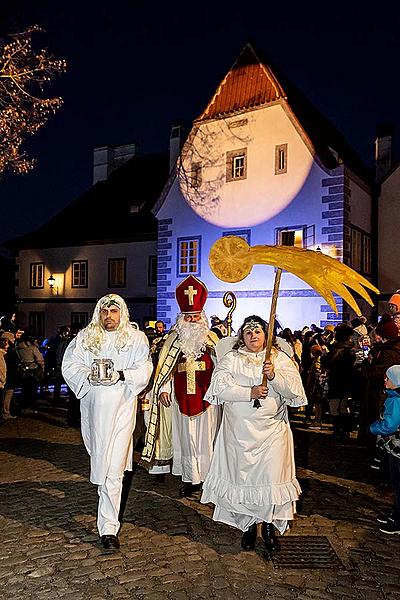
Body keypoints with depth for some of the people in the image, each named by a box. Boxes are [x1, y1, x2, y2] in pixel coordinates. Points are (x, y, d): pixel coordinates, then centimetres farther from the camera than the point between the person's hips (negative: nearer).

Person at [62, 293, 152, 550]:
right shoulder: (85, 337, 7)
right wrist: (89, 375, -14)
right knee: (99, 458, 17)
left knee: (112, 468, -6)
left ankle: (109, 527, 0)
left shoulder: (136, 338, 1)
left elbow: (144, 369, -4)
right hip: (93, 406, 3)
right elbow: (69, 365, 4)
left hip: (121, 406, -3)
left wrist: (121, 375, -20)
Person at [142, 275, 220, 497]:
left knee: (206, 437, 4)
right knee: (186, 437, 8)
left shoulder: (212, 339, 4)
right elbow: (164, 367, 5)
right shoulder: (173, 339, 7)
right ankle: (190, 479, 19)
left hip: (207, 397, -1)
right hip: (182, 398, 1)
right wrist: (164, 389, -4)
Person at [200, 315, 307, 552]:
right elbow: (220, 386, -9)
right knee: (242, 476, 5)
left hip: (272, 429, 0)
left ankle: (270, 525, 17)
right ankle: (249, 525, 22)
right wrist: (249, 392, -17)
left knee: (272, 476, -1)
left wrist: (274, 376, -19)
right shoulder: (231, 359, 5)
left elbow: (295, 390, -3)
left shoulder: (280, 358, 7)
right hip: (239, 430, 0)